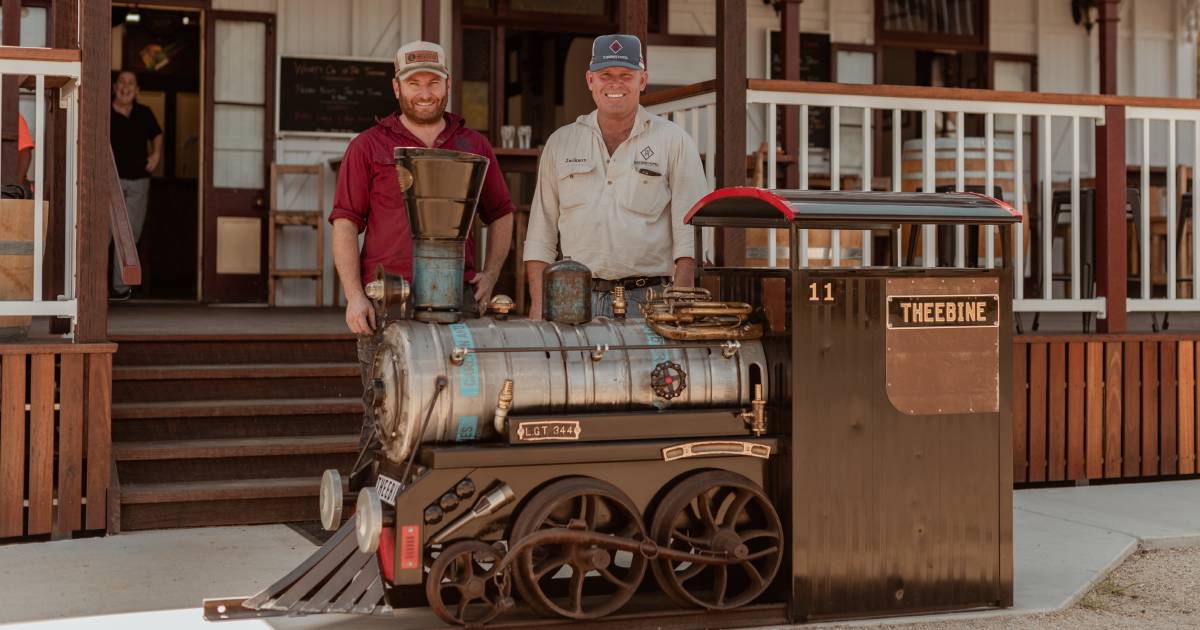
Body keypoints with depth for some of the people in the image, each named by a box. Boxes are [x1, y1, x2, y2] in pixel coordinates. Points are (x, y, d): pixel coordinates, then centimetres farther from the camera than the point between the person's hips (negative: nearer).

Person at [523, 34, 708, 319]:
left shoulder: (673, 141, 5)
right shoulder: (560, 143, 13)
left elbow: (689, 234, -1)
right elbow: (541, 232, 13)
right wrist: (539, 303, 3)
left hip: (646, 299, -2)